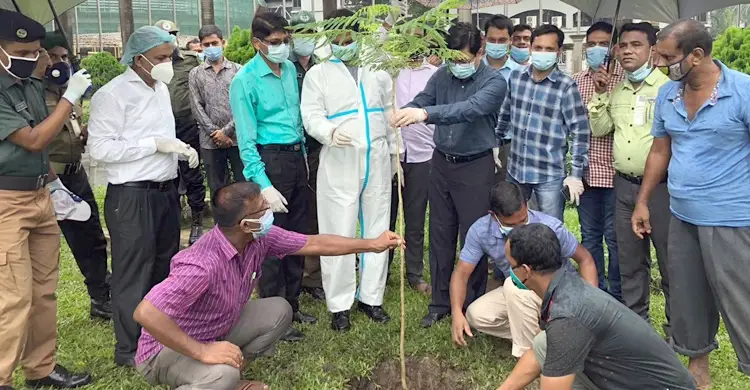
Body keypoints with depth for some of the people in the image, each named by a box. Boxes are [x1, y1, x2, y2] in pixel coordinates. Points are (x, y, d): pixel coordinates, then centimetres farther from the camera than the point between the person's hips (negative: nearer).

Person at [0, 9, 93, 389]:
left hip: (39, 196, 8)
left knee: (44, 290, 13)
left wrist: (54, 183, 19)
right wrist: (71, 97, -15)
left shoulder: (32, 85, 9)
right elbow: (33, 140, -17)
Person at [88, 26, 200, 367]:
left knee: (165, 265, 17)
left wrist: (181, 149, 3)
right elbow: (99, 148, -19)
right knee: (134, 273, 2)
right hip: (131, 197, -8)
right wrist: (154, 144, -20)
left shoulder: (161, 89, 12)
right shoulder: (113, 94, -14)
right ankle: (130, 348, 17)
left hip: (165, 190, 8)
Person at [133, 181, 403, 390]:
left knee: (278, 310, -1)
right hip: (167, 349, -8)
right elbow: (146, 314, -41)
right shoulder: (204, 264, -38)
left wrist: (372, 244, 0)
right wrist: (201, 352, -35)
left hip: (217, 330, 8)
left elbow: (313, 244, -3)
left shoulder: (259, 239, -12)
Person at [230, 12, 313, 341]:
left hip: (296, 158, 7)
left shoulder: (290, 69, 7)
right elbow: (246, 140, -15)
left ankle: (292, 305, 29)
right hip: (270, 160, -7)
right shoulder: (245, 80, -12)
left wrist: (304, 156, 13)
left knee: (298, 236, 14)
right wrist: (263, 185, -20)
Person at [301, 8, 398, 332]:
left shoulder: (378, 71, 15)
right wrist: (330, 133, -26)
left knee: (377, 230, 8)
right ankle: (339, 304, 11)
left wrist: (394, 150, 15)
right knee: (339, 234, -1)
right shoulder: (318, 74, 4)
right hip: (338, 164, -3)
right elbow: (311, 116, -6)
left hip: (377, 160, 4)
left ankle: (370, 297, 22)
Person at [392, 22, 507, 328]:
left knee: (473, 238, 3)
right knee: (440, 235, 10)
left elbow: (470, 109, -31)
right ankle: (440, 302, 23)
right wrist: (400, 114, -31)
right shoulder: (443, 75, 3)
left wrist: (425, 114, -46)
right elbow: (419, 102, -6)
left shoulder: (494, 82, -13)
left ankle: (472, 306, 19)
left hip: (475, 167, -4)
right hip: (442, 163, 5)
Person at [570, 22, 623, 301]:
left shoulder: (625, 78, -4)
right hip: (586, 170, 4)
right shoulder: (577, 80, 9)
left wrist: (605, 91, -19)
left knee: (614, 237, 5)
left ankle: (616, 296, 21)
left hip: (614, 171, -4)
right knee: (589, 235, 14)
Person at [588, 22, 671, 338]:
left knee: (670, 261, 6)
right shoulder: (615, 91, 11)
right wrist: (599, 94, 1)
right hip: (624, 185, 6)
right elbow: (599, 130, 10)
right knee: (630, 260, 15)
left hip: (659, 186, -5)